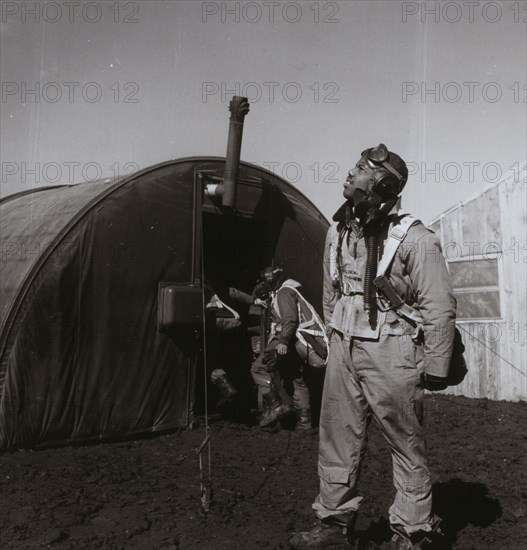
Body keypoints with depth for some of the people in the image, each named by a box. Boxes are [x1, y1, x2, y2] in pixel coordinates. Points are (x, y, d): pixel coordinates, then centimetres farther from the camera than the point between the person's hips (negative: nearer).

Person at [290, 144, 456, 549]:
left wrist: (435, 366, -11)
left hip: (390, 353, -7)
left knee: (407, 444, 4)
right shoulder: (338, 232, 8)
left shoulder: (414, 240, -14)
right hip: (343, 349, 7)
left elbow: (440, 307, -12)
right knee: (338, 437, 12)